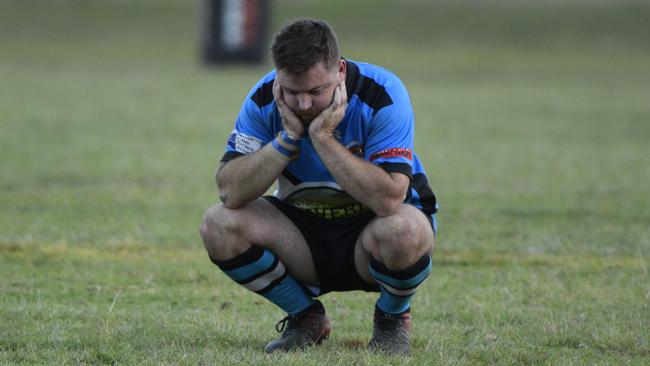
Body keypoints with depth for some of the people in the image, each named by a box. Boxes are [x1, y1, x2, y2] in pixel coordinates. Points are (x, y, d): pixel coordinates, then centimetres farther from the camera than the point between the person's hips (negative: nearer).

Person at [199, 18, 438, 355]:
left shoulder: (382, 93, -24)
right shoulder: (264, 99, -14)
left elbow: (388, 199, -35)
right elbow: (230, 191, -22)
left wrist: (323, 136, -35)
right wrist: (288, 137, -31)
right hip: (304, 226, 3)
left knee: (405, 230, -38)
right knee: (219, 224, -21)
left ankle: (393, 317, -2)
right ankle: (306, 317, 3)